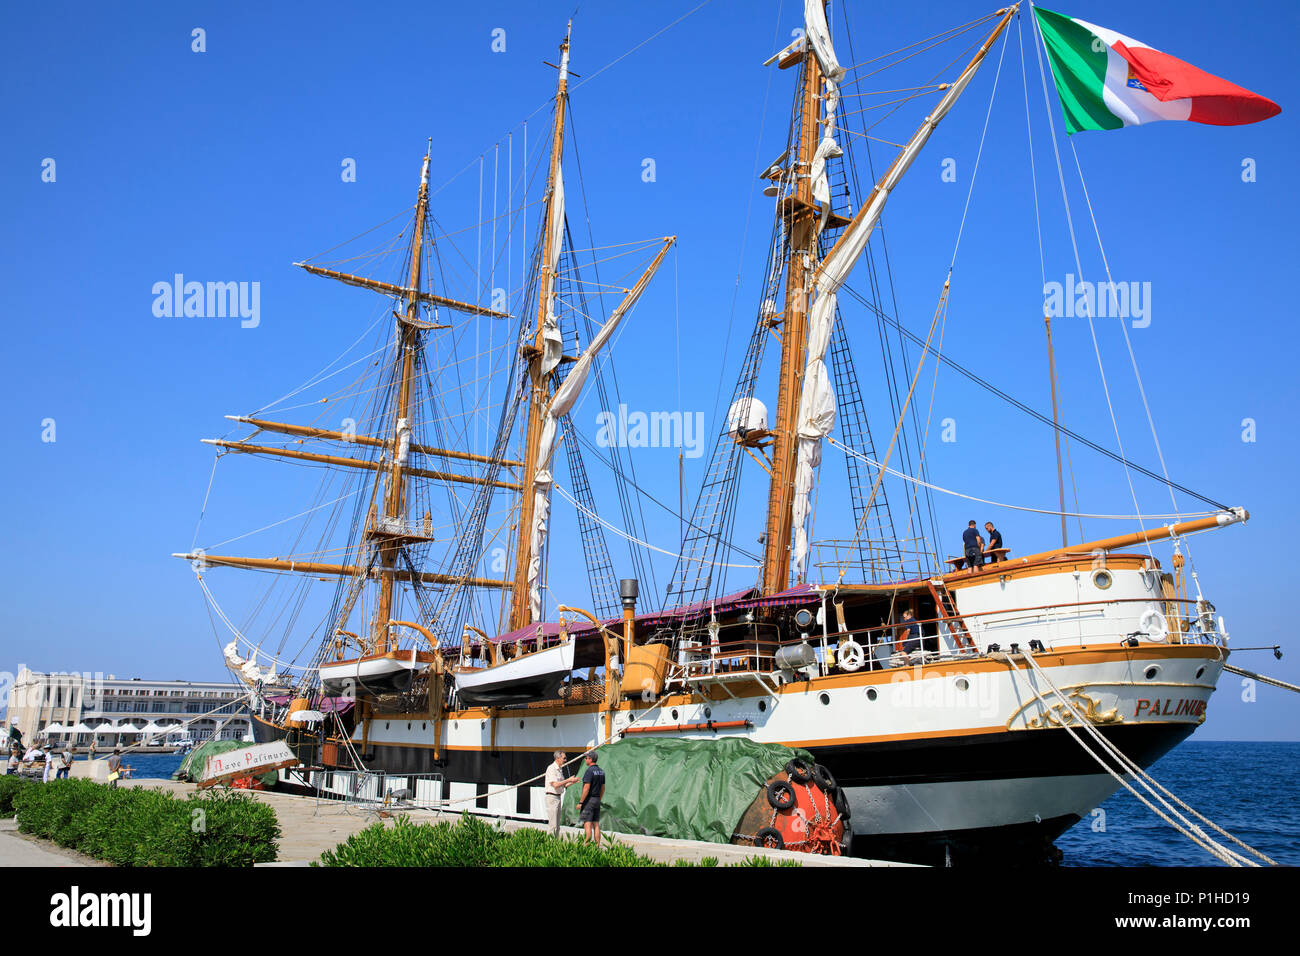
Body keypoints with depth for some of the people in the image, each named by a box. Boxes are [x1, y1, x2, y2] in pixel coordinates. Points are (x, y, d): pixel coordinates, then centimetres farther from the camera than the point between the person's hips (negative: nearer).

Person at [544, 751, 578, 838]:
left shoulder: (560, 769, 16)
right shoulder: (551, 768, -13)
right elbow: (555, 784, -21)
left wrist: (572, 782, 5)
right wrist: (568, 780, -17)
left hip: (558, 797, 9)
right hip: (552, 797, -9)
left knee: (557, 824, 11)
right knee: (553, 824, -10)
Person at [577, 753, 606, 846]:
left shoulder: (590, 771, -15)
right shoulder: (601, 771, 11)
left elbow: (586, 788, -20)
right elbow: (603, 788, 16)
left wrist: (580, 802, -16)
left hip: (588, 800, -8)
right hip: (597, 800, 8)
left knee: (587, 824, -7)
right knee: (596, 824, 8)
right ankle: (597, 845, 7)